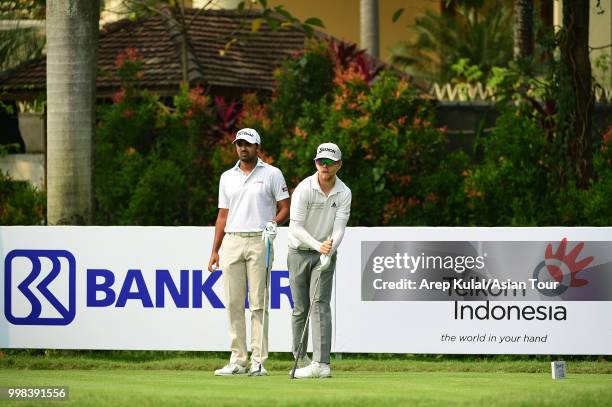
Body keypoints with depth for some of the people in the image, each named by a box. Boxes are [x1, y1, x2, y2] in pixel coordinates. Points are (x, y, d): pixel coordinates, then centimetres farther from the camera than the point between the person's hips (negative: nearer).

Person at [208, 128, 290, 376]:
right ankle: (237, 360, 3)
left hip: (259, 242, -4)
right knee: (233, 303, 0)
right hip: (231, 242, 4)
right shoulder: (227, 177, 15)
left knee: (258, 303, -6)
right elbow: (223, 215, 17)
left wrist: (273, 223, -16)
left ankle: (258, 361, -6)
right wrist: (214, 250, 11)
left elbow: (285, 208, 4)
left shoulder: (272, 174, 4)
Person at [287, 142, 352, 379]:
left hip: (326, 254, 0)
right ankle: (300, 357, 20)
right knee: (300, 308, 3)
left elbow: (339, 228, -12)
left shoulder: (344, 193, -5)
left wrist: (330, 249, -30)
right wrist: (318, 245, -32)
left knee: (320, 303, -14)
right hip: (299, 253, 0)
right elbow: (296, 226, -19)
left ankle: (321, 363, -24)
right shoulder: (304, 189, -14)